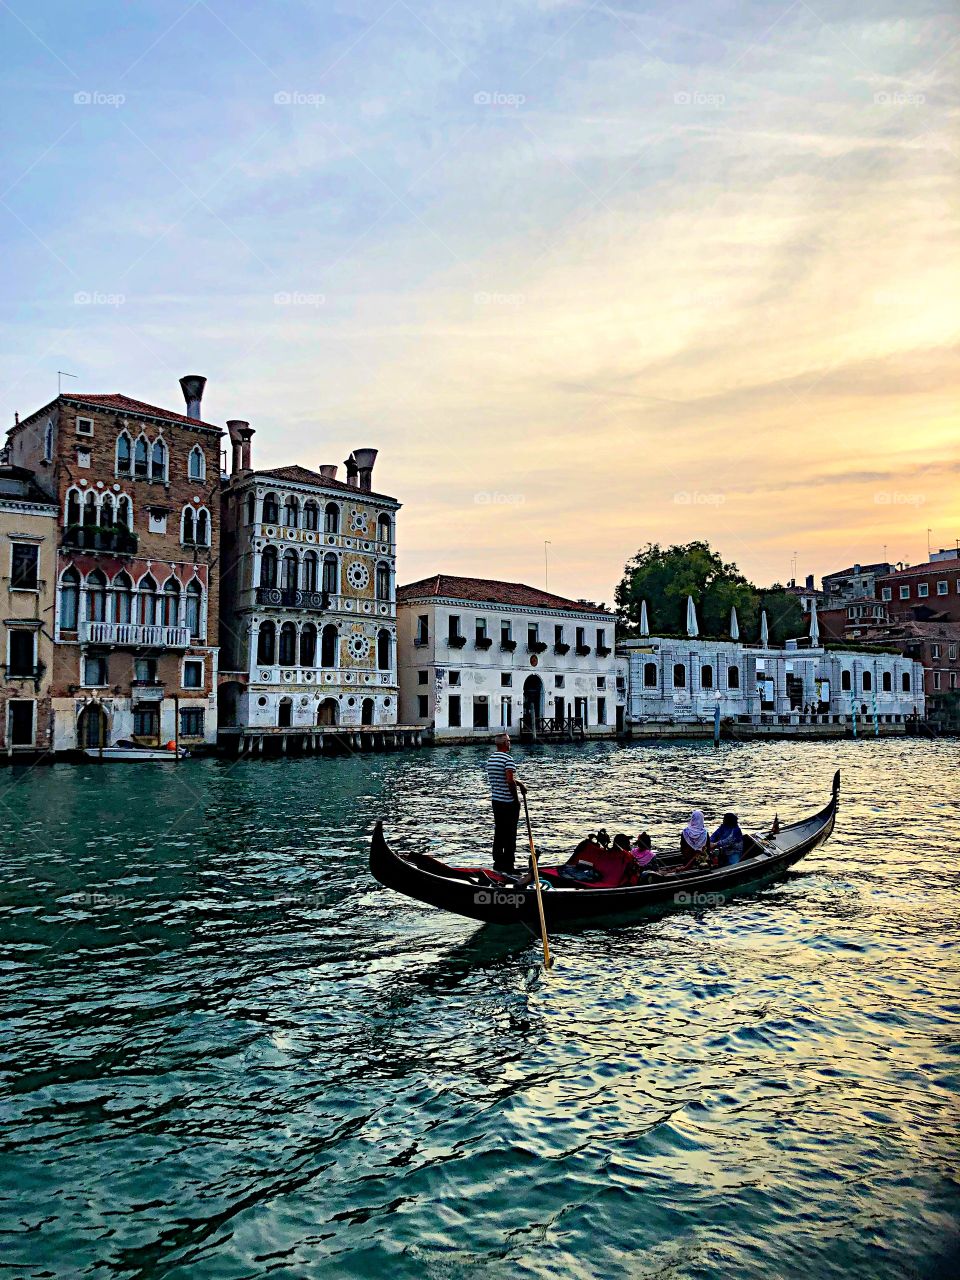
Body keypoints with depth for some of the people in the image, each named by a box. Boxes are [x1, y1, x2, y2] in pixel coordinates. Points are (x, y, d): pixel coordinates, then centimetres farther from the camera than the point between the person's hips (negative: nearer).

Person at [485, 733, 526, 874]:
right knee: (510, 835, 0)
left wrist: (518, 783, 16)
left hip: (495, 800, 8)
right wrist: (517, 799, -14)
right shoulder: (508, 759, -17)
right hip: (508, 802, -8)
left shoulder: (490, 759, 10)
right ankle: (508, 866, 3)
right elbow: (510, 781, -24)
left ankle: (498, 863, 19)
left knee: (499, 832, 15)